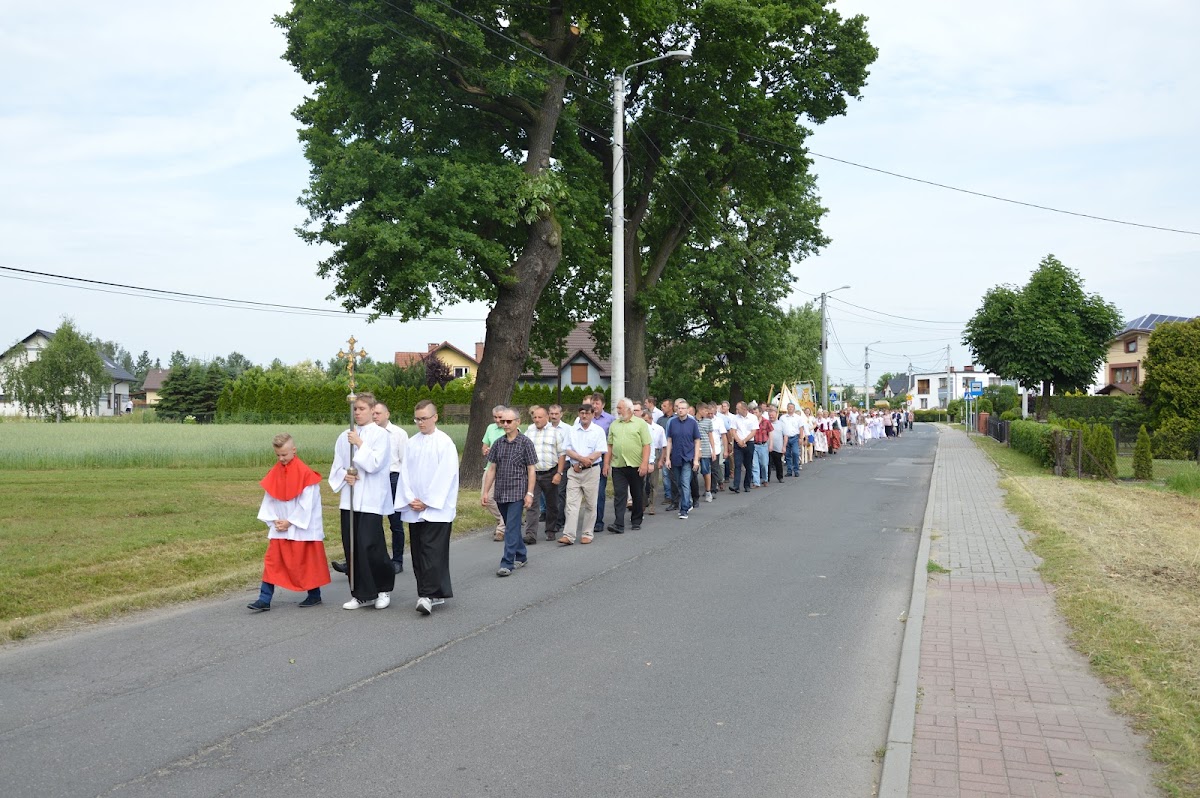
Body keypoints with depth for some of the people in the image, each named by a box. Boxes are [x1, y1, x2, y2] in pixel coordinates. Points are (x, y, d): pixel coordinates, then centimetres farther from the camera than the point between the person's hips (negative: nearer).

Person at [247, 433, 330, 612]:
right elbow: (268, 499, 7)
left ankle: (314, 595, 22)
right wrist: (273, 520, -5)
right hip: (279, 528, 5)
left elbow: (307, 503, -15)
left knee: (306, 562, 6)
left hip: (301, 528, -5)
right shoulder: (274, 473, 4)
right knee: (272, 562, 0)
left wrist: (290, 522, -14)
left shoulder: (305, 473, -13)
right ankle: (264, 600, 1)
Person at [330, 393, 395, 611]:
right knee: (352, 548, 5)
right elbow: (336, 467, 14)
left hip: (371, 500, -5)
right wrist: (344, 475, -5)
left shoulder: (381, 435, -3)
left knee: (370, 547, -9)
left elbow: (375, 463, -14)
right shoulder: (345, 437, 10)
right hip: (349, 499, 5)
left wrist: (360, 444, -11)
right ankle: (362, 594, 16)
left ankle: (384, 588, 14)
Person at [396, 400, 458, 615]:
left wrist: (427, 502, -11)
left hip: (437, 508, -6)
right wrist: (410, 499, -4)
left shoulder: (444, 442, -5)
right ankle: (434, 594, 15)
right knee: (418, 552, 7)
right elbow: (405, 473, 9)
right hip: (414, 509, 6)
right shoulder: (412, 443, 11)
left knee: (432, 551, -12)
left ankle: (428, 595, -13)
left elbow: (445, 476, -10)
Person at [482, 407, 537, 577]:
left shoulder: (525, 443, -4)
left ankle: (507, 563, -8)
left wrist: (529, 493, -11)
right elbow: (492, 469, 12)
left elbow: (531, 470, -4)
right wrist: (485, 491, 8)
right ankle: (521, 556, 29)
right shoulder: (498, 443, 9)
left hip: (517, 492, -5)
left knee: (512, 528, -9)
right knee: (511, 527, 14)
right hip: (500, 493, 5)